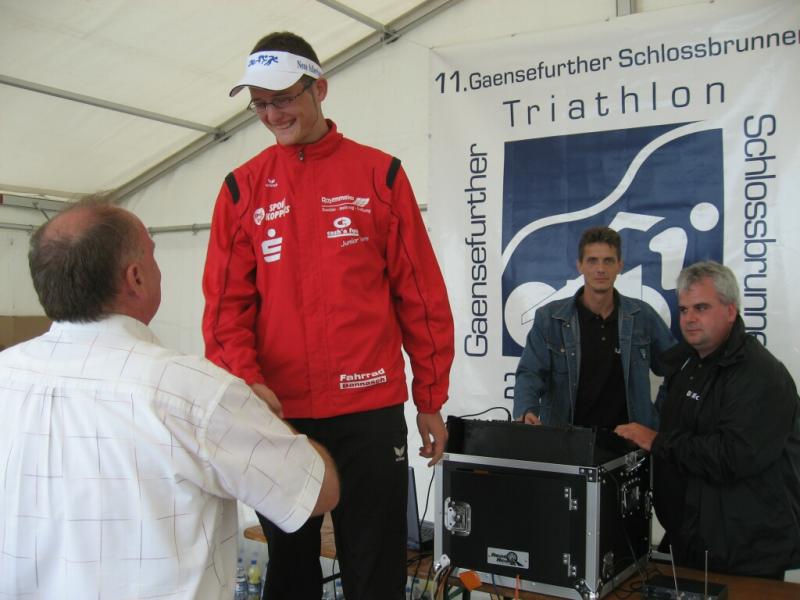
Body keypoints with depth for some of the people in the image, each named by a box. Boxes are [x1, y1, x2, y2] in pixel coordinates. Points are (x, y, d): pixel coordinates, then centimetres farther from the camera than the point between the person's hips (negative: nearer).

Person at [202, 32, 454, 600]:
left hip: (370, 409, -1)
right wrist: (246, 381, -15)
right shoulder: (243, 187, 6)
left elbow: (420, 295, 2)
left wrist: (431, 399, 2)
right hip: (278, 412, 2)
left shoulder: (380, 174, 2)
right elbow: (226, 302, 2)